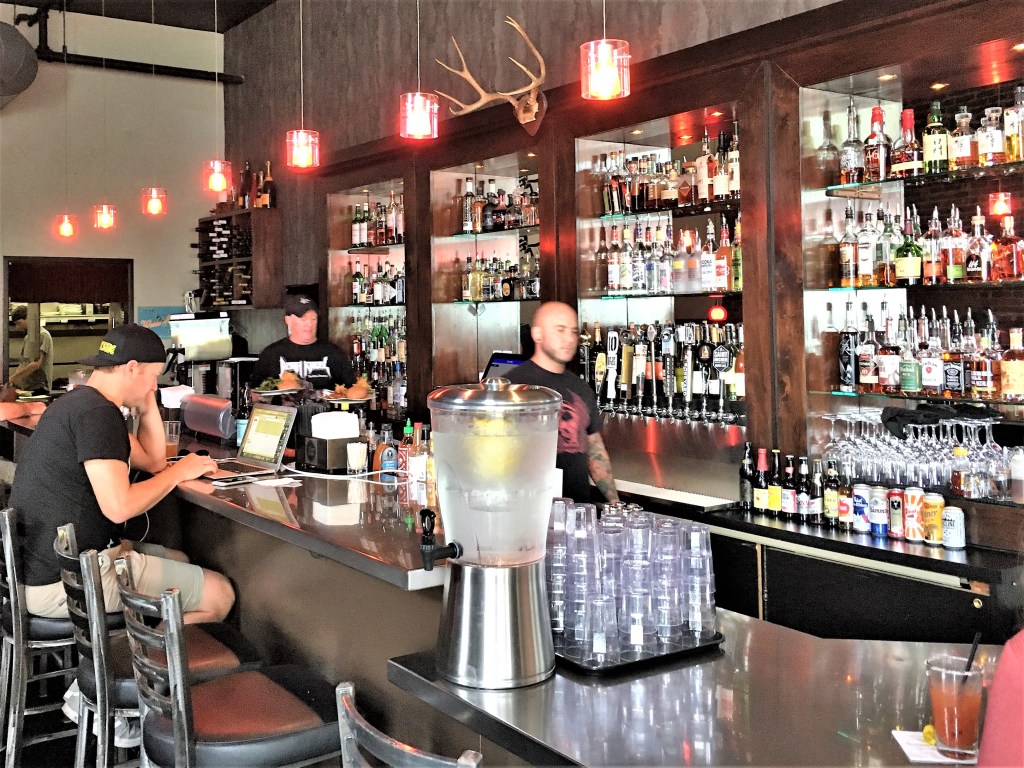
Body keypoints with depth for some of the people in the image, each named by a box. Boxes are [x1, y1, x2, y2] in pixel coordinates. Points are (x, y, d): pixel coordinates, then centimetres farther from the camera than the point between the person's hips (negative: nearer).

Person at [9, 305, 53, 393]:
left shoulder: (43, 335, -8)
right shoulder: (27, 337, 20)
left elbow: (36, 364, -17)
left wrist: (13, 378, -17)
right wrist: (9, 380, 8)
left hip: (38, 388, -8)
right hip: (24, 387, 8)